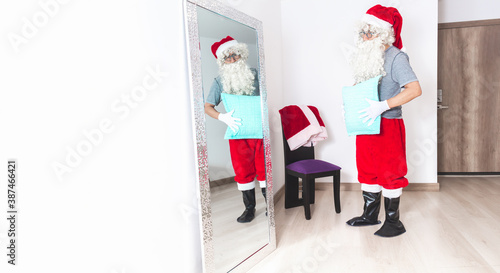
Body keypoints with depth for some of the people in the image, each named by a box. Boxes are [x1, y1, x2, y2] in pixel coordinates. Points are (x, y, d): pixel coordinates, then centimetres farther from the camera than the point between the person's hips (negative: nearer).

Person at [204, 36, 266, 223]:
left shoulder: (254, 74, 3)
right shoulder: (220, 81, 3)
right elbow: (207, 107, 2)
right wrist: (223, 117, -15)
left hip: (260, 131, 0)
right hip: (238, 134, 1)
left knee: (264, 169, 4)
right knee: (243, 171, 6)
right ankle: (249, 208, 20)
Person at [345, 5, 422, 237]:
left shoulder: (396, 57, -12)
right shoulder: (367, 56, 11)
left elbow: (415, 89, -23)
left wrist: (383, 106, -31)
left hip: (387, 124, -8)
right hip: (366, 123, 8)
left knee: (389, 173, 2)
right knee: (368, 170, 14)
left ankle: (393, 222, 16)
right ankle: (370, 215, 29)